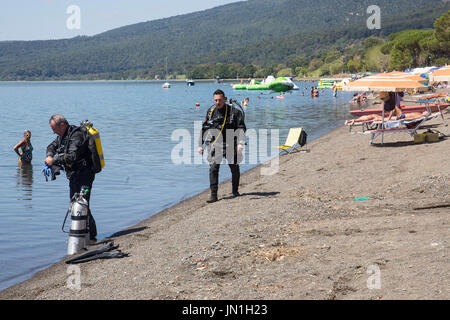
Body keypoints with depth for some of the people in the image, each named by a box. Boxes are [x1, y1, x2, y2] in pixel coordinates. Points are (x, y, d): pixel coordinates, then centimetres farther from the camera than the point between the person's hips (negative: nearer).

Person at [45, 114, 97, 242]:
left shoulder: (77, 136, -19)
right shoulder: (63, 135, 12)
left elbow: (72, 156, -29)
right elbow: (52, 146, 23)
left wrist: (54, 161, -20)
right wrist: (50, 156, 0)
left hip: (84, 175, -10)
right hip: (74, 176, 10)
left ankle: (91, 236, -9)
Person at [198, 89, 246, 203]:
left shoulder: (234, 111, -4)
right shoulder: (211, 111, 5)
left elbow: (241, 128, -4)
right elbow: (204, 128, 13)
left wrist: (241, 143, -18)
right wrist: (200, 145, 11)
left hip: (231, 145, -1)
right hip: (215, 144, 1)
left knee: (234, 168, 10)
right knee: (213, 168, -12)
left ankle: (235, 191, 31)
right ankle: (213, 195, -9)